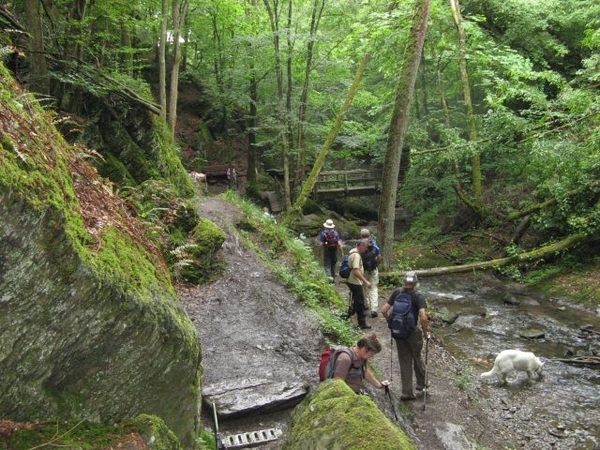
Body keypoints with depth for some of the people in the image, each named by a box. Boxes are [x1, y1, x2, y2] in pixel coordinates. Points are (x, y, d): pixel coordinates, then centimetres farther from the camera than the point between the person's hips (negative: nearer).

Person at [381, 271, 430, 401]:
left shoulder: (396, 292, -3)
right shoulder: (418, 296, -14)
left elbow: (384, 310, -5)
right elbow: (423, 317, -25)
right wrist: (425, 332, -10)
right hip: (412, 331, -3)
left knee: (404, 361, 12)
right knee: (417, 358, 20)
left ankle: (407, 392, 14)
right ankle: (421, 385, 35)